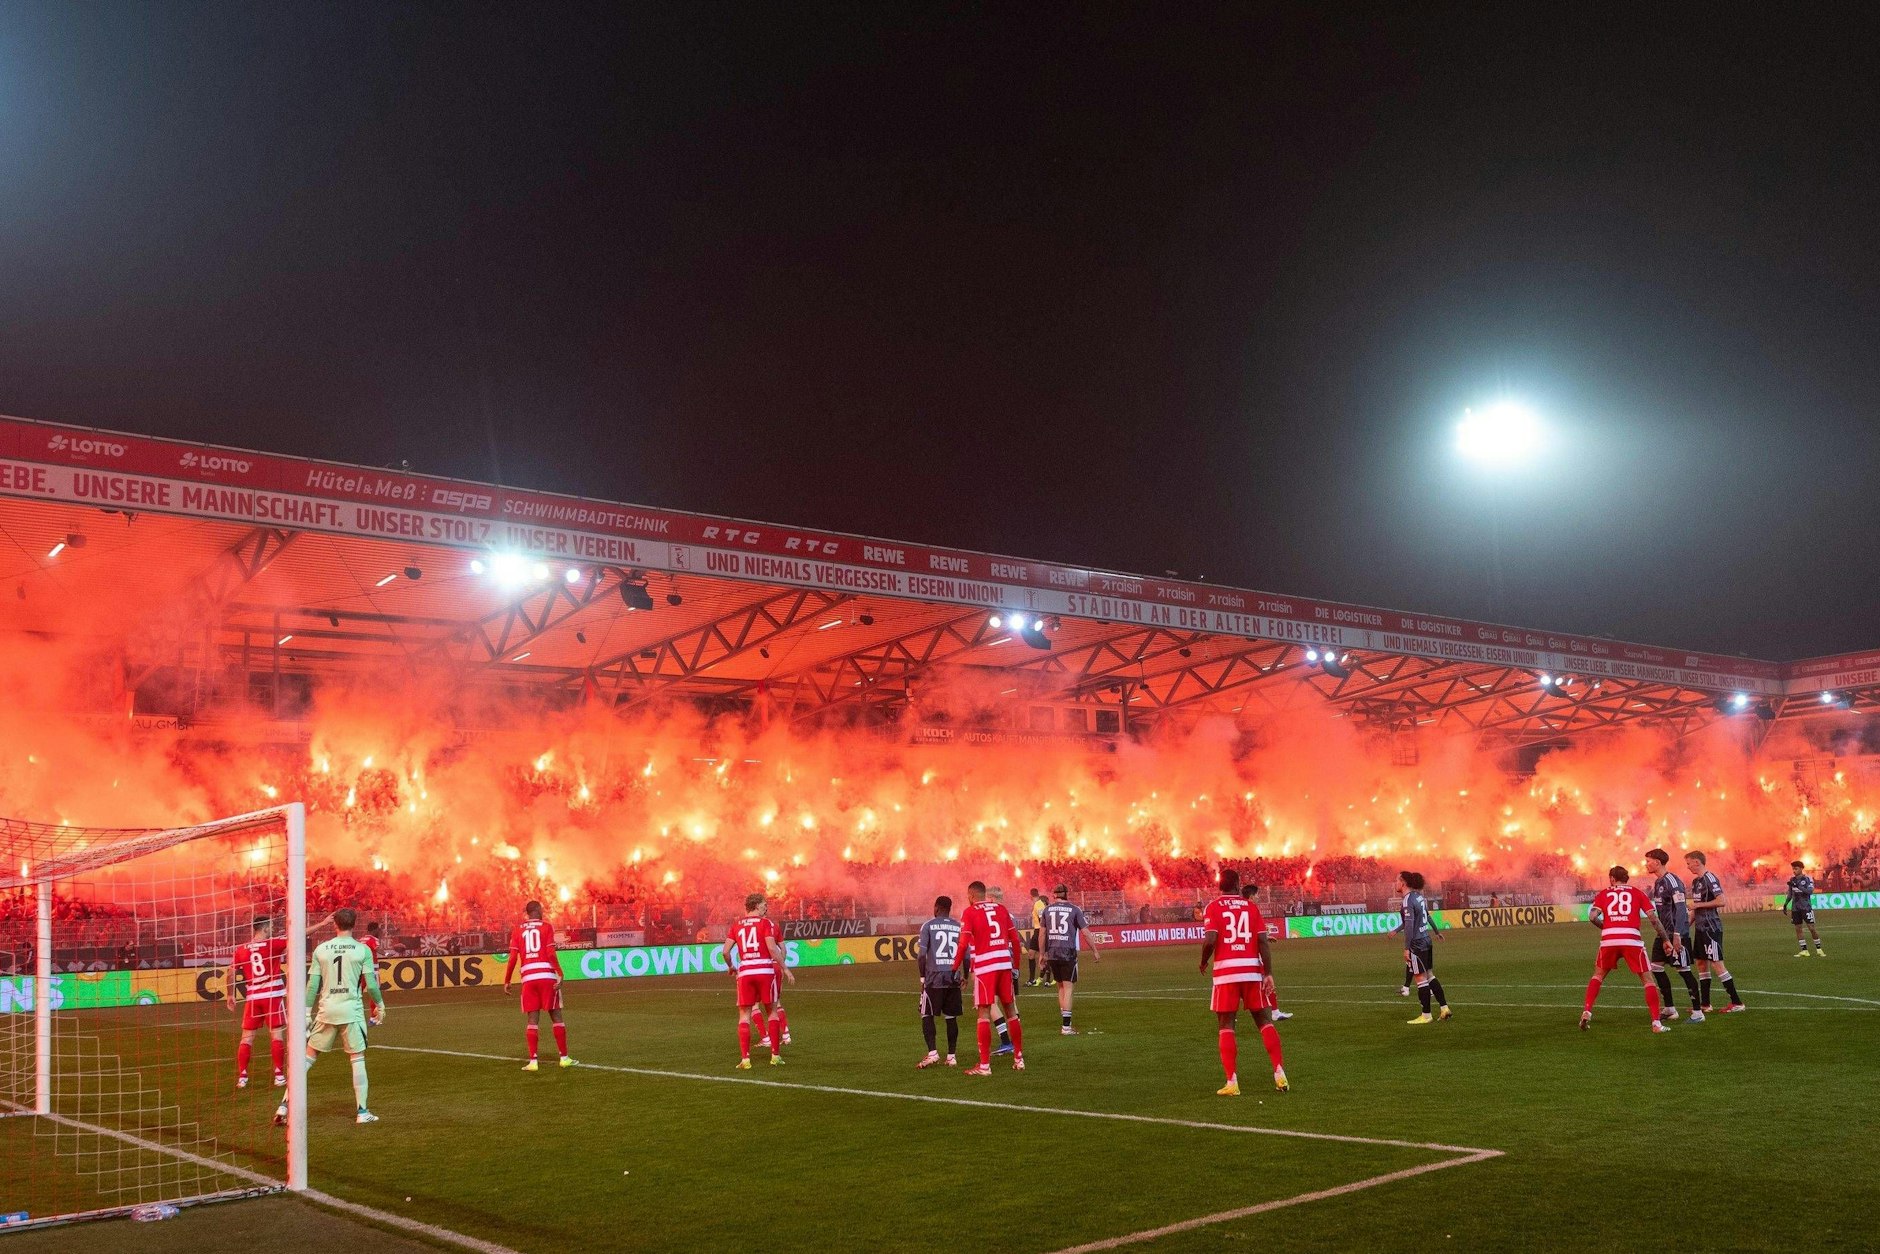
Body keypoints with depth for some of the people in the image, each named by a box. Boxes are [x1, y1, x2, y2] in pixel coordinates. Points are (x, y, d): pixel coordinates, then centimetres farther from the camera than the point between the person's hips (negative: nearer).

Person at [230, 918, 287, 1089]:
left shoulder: (240, 950, 6)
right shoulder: (273, 944, -6)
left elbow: (231, 974, 6)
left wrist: (231, 996, 16)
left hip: (252, 998, 3)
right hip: (273, 996, -3)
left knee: (247, 1037, 9)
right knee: (277, 1034, 1)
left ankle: (242, 1076, 9)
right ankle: (279, 1075, 0)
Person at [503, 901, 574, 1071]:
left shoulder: (517, 930, 10)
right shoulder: (546, 926, 3)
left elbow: (513, 958, 4)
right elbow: (550, 954, -8)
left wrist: (506, 982, 10)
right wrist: (560, 974, -9)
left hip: (528, 978, 2)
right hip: (547, 976, -2)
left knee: (532, 1020, 5)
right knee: (556, 1017, 6)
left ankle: (533, 1061, 0)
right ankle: (564, 1057, 8)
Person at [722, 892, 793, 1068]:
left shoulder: (736, 925, 11)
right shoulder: (766, 922, 0)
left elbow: (725, 951, 5)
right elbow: (773, 949, -10)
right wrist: (786, 969, -5)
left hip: (745, 971, 2)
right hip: (765, 970, -2)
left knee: (744, 1015, 6)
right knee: (771, 1011, 10)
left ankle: (745, 1058, -2)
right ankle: (775, 1055, 9)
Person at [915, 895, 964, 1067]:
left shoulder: (928, 926, 0)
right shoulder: (959, 926, 9)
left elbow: (922, 954, -5)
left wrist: (922, 977, 4)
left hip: (934, 976, -3)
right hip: (953, 976, 3)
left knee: (927, 1015, 6)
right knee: (951, 1017, 9)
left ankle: (932, 1052, -6)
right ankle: (952, 1056, 9)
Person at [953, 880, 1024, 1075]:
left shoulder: (970, 912, -2)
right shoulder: (1001, 908, 12)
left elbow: (964, 944, -10)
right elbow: (1015, 939, 11)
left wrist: (955, 967, -1)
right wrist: (1016, 965, 19)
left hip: (984, 966, -5)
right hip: (1005, 963, 5)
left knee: (984, 1013, -2)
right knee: (1011, 1010, 14)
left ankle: (984, 1065, -2)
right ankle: (1019, 1059, 20)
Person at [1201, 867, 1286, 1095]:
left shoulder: (1213, 907, 1)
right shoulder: (1251, 907, 8)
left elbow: (1210, 940, -12)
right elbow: (1263, 941, 0)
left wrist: (1203, 962, 6)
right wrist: (1268, 974, 0)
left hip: (1225, 971, -2)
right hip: (1252, 969, 2)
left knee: (1226, 1026, 5)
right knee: (1264, 1021, 13)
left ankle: (1232, 1082, -1)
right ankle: (1279, 1073, 6)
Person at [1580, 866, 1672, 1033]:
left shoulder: (1603, 893, 17)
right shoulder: (1637, 893, 17)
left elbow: (1593, 916, 1)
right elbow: (1653, 918, 6)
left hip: (1609, 940, 1)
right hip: (1632, 940, -1)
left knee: (1598, 975, 22)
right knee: (1646, 979, 11)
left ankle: (1587, 1012, 10)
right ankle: (1656, 1023, 4)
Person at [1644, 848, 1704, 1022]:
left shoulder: (1672, 881, -16)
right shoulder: (1657, 882, 14)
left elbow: (1680, 909, -22)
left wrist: (1676, 935, -26)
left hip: (1677, 935, -10)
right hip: (1663, 934, 10)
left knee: (1684, 970, -6)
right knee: (1656, 968, 9)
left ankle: (1697, 1012, 1)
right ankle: (1669, 1009, 17)